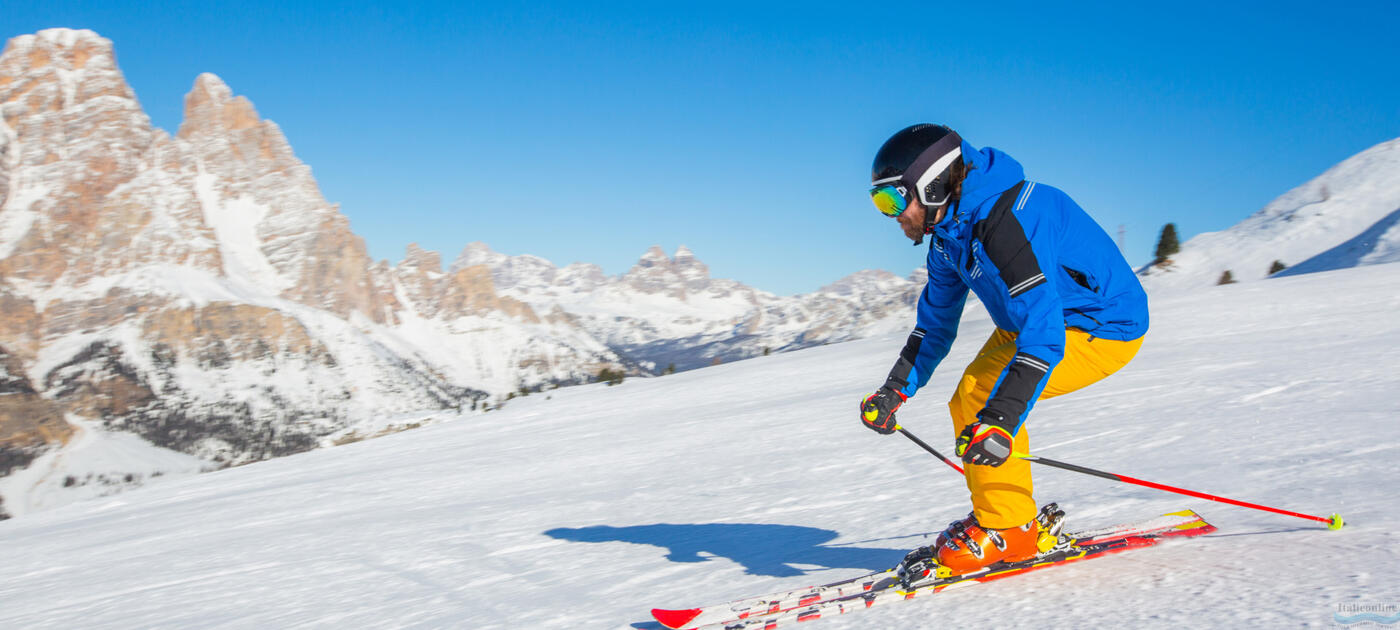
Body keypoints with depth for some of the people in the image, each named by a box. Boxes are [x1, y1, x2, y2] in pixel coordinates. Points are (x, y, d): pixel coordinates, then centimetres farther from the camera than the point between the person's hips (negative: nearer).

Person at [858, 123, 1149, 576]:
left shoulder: (1004, 221, -32)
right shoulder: (950, 228, 0)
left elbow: (1042, 335, -37)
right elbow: (935, 322, 12)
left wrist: (1000, 422, -43)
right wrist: (895, 391, 5)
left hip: (1103, 327, -10)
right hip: (1038, 317, 10)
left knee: (984, 395, -22)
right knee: (968, 402, 3)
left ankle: (1008, 532, -8)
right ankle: (998, 519, 15)